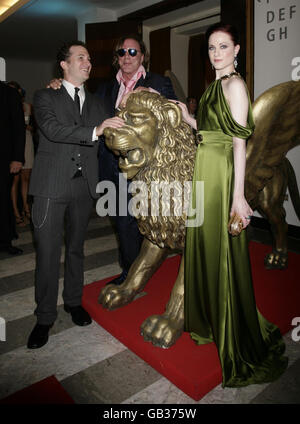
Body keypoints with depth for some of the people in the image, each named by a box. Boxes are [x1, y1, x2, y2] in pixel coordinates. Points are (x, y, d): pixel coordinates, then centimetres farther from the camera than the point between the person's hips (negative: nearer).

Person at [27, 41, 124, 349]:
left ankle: (73, 301, 31)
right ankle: (45, 316, 14)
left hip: (84, 185, 4)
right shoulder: (45, 96, 4)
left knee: (76, 247, 14)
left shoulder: (93, 103, 18)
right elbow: (52, 129, -15)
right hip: (52, 185, -4)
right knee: (48, 251, -1)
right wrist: (95, 131, -26)